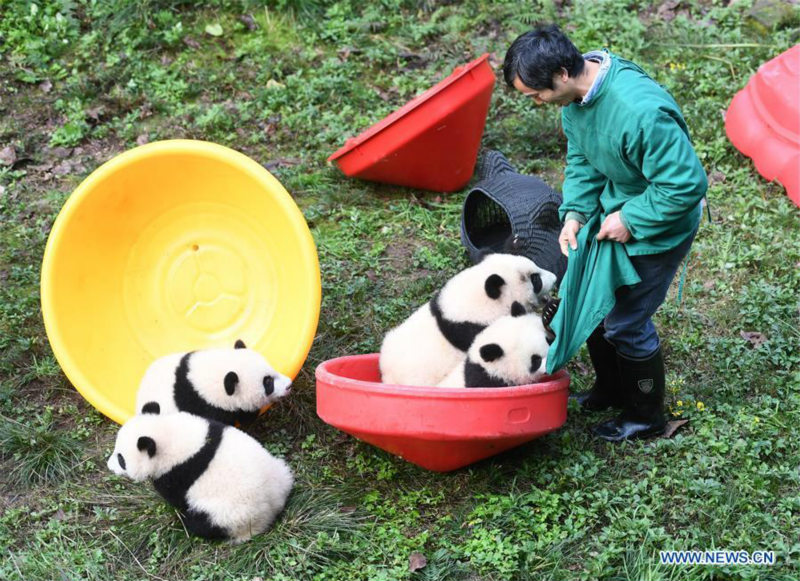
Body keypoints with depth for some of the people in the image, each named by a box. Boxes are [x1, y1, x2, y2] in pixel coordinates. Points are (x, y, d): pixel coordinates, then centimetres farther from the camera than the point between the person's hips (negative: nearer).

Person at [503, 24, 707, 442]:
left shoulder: (641, 113, -38)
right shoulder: (576, 95, -10)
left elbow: (687, 183, -31)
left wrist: (630, 220, -23)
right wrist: (575, 212, -9)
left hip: (655, 232, -8)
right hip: (613, 216, 8)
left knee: (626, 323, 3)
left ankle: (646, 417, 27)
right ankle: (610, 390, 42)